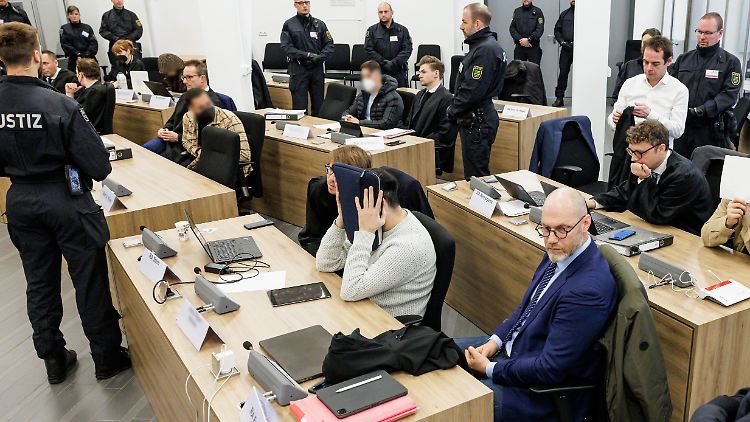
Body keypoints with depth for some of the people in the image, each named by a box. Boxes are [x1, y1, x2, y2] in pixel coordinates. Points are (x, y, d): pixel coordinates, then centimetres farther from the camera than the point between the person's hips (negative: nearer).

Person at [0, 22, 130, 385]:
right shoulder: (60, 105, -23)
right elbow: (99, 167, -21)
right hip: (66, 201, -5)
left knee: (39, 284, 17)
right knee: (90, 283, 9)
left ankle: (54, 361, 32)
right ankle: (107, 359, 23)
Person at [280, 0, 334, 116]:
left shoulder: (320, 24, 10)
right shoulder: (289, 25, 3)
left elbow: (329, 45, 7)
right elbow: (286, 47, -6)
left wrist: (320, 57, -13)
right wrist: (307, 55, -16)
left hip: (317, 69, 3)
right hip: (298, 70, -3)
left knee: (319, 106, 7)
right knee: (299, 107, -3)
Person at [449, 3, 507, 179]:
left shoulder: (486, 49, -18)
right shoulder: (482, 45, 15)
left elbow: (473, 90, -23)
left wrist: (453, 111, -10)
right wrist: (455, 109, 10)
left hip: (477, 121, -10)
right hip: (475, 119, 10)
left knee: (476, 176, -3)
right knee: (476, 173, 17)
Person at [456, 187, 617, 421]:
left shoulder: (588, 289, -32)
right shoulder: (560, 252, -4)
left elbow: (550, 369, -28)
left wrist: (490, 369, -16)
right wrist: (494, 341, -1)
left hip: (544, 390, -9)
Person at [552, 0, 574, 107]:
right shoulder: (564, 14, 13)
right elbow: (557, 30, 16)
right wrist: (562, 42, 1)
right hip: (566, 48, 3)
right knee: (563, 73, 4)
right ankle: (559, 98, 10)